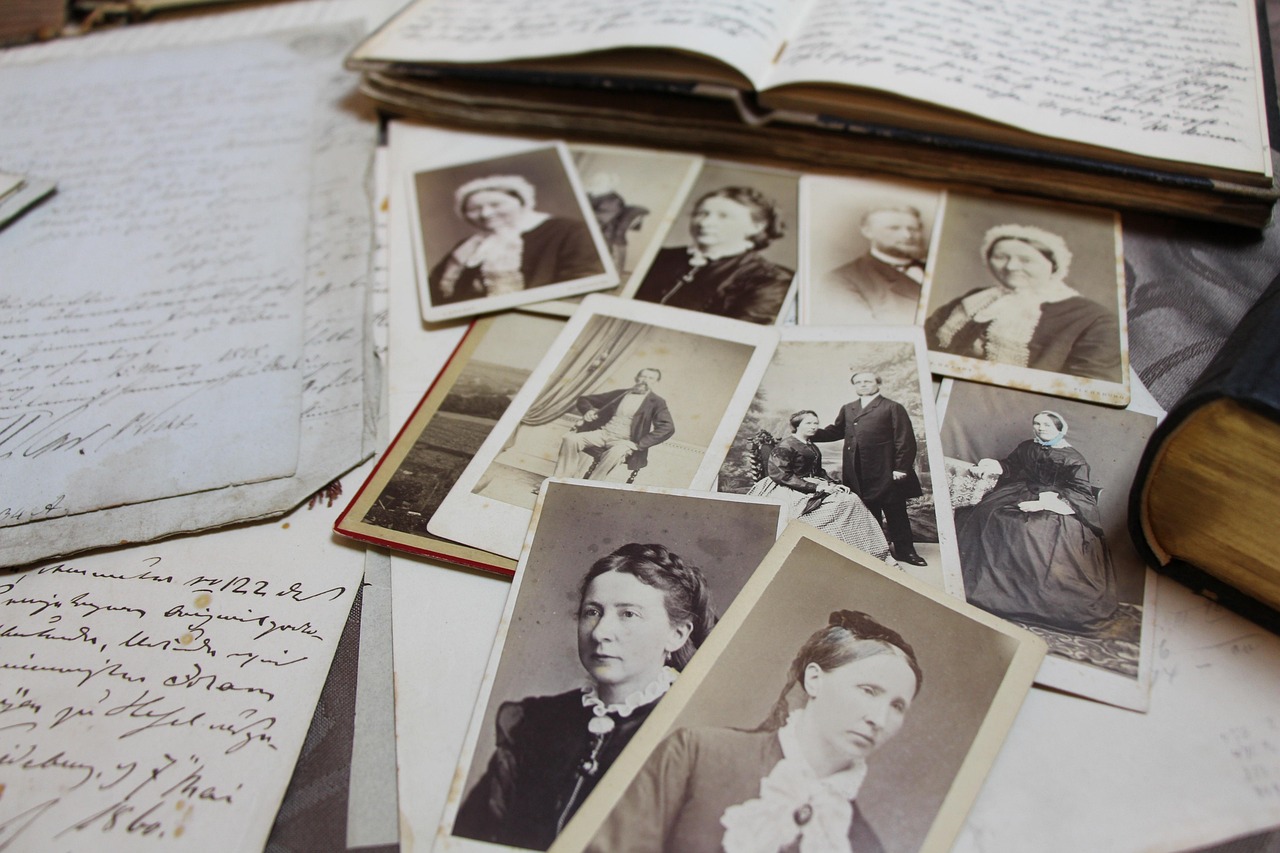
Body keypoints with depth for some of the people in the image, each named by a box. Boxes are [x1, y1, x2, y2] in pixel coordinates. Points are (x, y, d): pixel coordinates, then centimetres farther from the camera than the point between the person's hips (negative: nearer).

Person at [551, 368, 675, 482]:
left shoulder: (656, 403, 6)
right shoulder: (620, 394, 18)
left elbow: (667, 427, -12)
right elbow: (584, 399, 23)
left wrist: (639, 444, -19)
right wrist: (588, 410, -2)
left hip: (625, 441, -4)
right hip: (603, 433, 4)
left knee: (615, 452, -40)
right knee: (570, 438, -22)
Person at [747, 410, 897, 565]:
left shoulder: (812, 448, 20)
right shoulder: (785, 446, -7)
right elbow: (781, 475, -16)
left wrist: (833, 484, 0)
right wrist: (814, 487, -21)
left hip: (811, 487, 8)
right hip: (789, 491, -8)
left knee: (852, 499, -16)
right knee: (840, 502, -26)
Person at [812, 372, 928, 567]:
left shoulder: (893, 408, -1)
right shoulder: (847, 410, 16)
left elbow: (905, 440, -6)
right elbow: (835, 431, 24)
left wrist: (901, 468, -13)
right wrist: (811, 434, 8)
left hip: (886, 472, -5)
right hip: (858, 475, 5)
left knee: (895, 513, 3)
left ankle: (904, 550, 11)